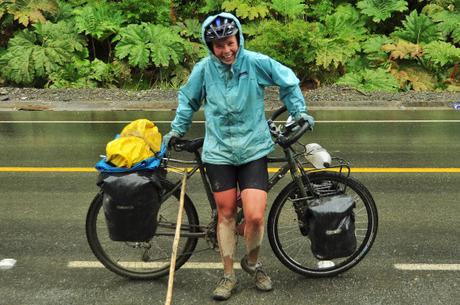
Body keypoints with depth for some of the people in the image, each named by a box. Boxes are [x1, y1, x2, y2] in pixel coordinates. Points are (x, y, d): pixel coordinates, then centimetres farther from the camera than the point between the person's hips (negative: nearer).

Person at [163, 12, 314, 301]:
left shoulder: (256, 62, -9)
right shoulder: (203, 69, -4)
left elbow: (289, 82, 7)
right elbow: (188, 100, 14)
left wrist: (299, 112, 7)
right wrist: (177, 130, 17)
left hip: (253, 150, -1)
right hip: (219, 151, 2)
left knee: (255, 216, -9)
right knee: (226, 213, 8)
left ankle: (253, 263, 23)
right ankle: (229, 275, 24)